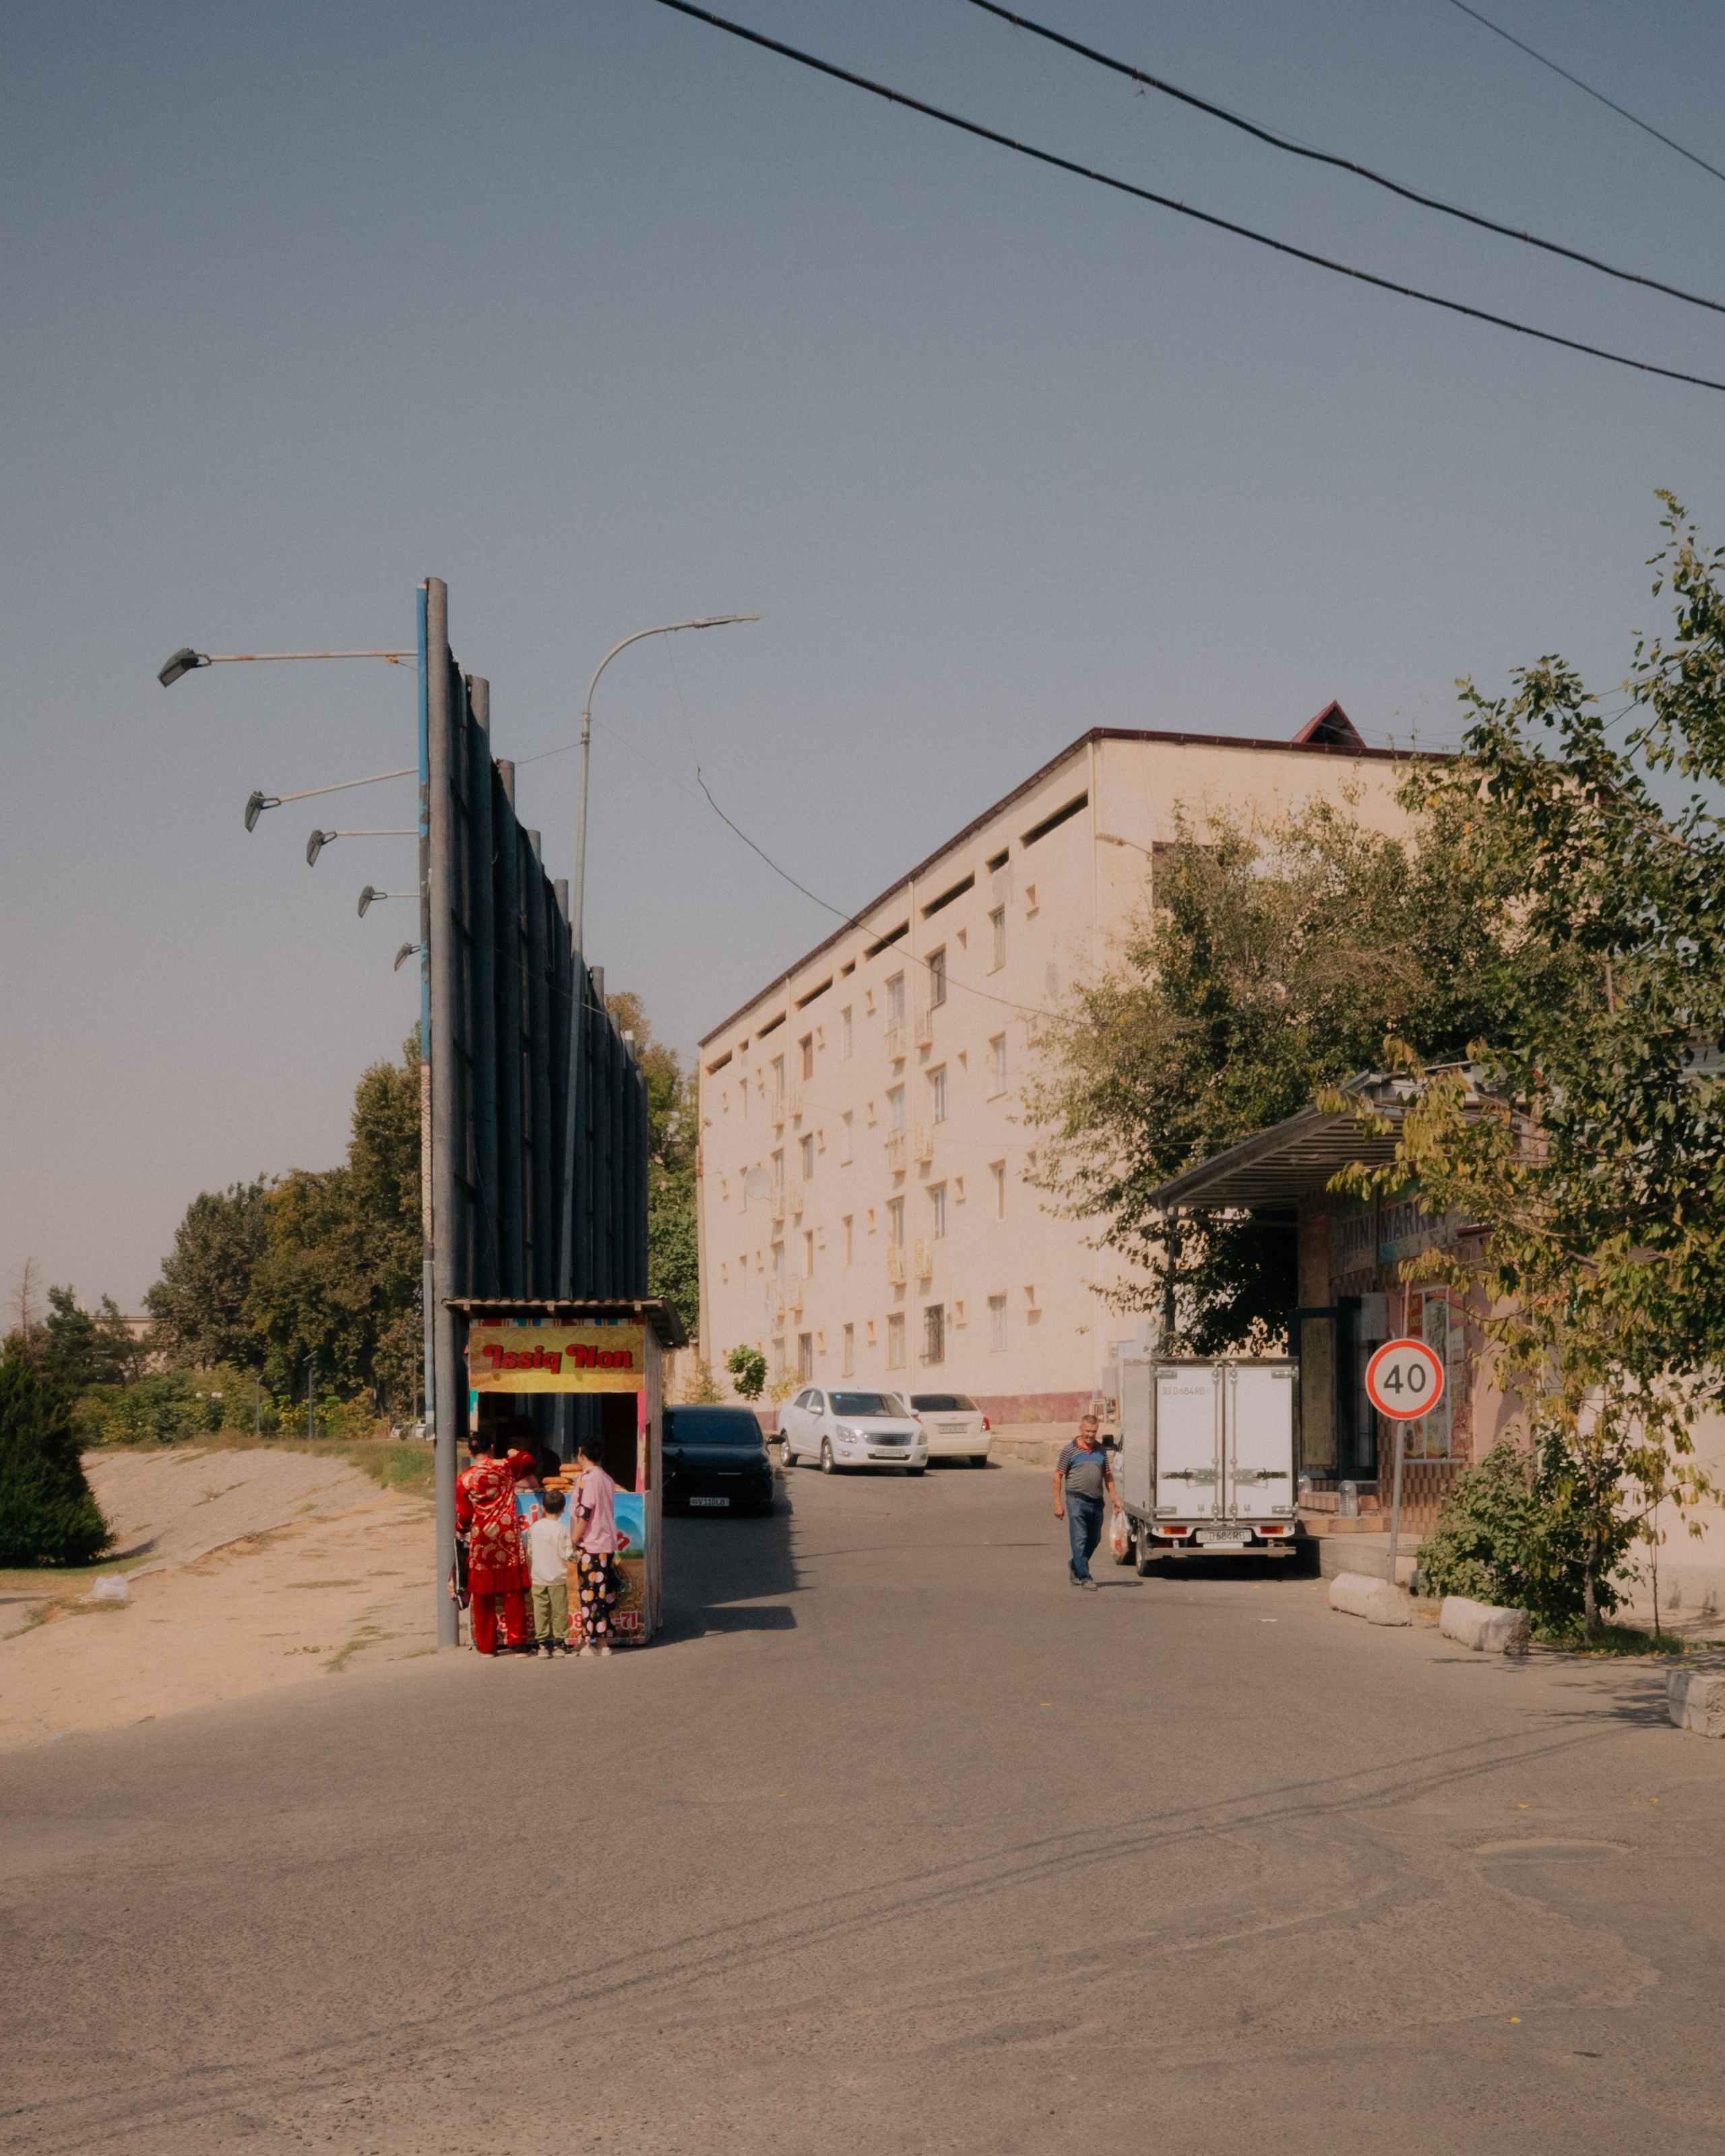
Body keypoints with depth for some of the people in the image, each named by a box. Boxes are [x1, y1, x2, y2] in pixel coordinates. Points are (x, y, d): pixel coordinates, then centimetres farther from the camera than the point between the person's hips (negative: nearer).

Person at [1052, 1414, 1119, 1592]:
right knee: (1079, 1540, -7)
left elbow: (1108, 1475, 18)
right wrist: (1058, 1503, -7)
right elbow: (1058, 1476, -2)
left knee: (1094, 1540, 14)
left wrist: (1115, 1497, 9)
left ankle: (1074, 1568, 34)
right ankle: (1085, 1577, -4)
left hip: (1096, 1502, 5)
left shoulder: (1101, 1450, 11)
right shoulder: (1069, 1450, -3)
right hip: (1077, 1501, -5)